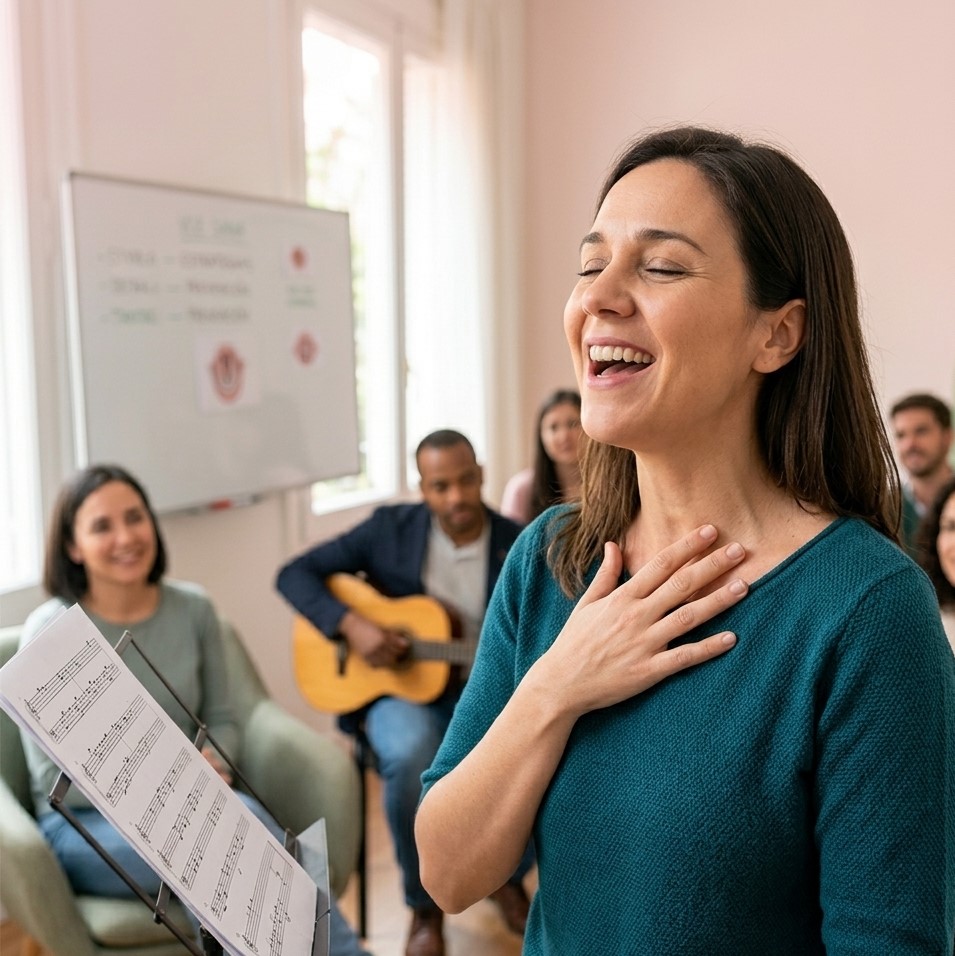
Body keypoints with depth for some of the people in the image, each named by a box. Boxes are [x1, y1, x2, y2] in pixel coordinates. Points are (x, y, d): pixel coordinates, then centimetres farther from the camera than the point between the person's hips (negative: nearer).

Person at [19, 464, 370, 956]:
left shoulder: (193, 607, 0)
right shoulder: (50, 632, -12)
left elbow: (221, 720, 8)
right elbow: (55, 778, -10)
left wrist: (209, 772, -15)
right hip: (85, 826, -3)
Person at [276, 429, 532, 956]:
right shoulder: (390, 527, -5)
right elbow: (294, 574, -4)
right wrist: (351, 624, -20)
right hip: (402, 689, -1)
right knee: (412, 755, -36)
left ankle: (505, 876, 9)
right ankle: (425, 905, -6)